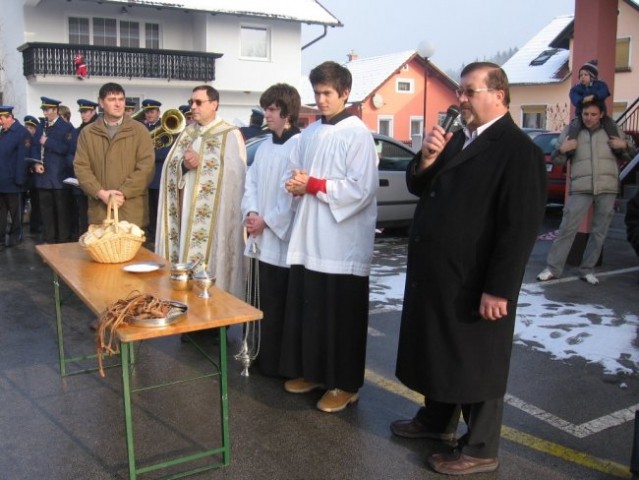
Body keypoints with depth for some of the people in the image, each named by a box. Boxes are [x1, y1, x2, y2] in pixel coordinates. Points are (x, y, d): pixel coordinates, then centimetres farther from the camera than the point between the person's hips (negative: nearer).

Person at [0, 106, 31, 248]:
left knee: (15, 211, 6)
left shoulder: (22, 132, -10)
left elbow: (23, 158, -15)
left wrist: (19, 179, -18)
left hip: (12, 181, -7)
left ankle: (15, 236, 18)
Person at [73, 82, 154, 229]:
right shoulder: (87, 133, 9)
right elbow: (81, 167, 3)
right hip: (99, 211, 2)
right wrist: (101, 193, -11)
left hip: (132, 212, -2)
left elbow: (146, 167, -5)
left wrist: (123, 193, -13)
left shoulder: (139, 130, 2)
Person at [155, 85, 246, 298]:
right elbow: (169, 168, 11)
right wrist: (184, 165, -10)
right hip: (184, 209, 6)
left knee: (209, 262, -5)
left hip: (211, 215, -6)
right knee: (185, 266, 7)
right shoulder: (186, 133, 17)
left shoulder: (230, 134, -3)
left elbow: (233, 173, -13)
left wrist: (200, 163, -12)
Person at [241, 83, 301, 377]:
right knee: (262, 302, 13)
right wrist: (250, 212, -2)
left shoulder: (299, 146, -10)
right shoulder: (265, 147, 15)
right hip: (260, 238, 8)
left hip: (282, 239, -7)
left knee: (278, 306, -1)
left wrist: (267, 221, -12)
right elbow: (251, 181, 15)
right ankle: (262, 356, 25)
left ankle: (276, 363, 10)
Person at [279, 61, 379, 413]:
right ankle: (311, 371, 30)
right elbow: (296, 174, 19)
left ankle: (344, 384, 16)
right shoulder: (309, 133, 13)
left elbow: (361, 189, -17)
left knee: (340, 316, 2)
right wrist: (297, 185, -5)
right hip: (308, 238, 7)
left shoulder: (357, 134, -9)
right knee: (307, 310, 13)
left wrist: (313, 185, -15)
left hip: (343, 242, -7)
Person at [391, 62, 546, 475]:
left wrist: (498, 290, -21)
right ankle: (437, 420, 42)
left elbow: (521, 227, -21)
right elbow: (418, 188, 13)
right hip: (436, 273, 8)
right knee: (439, 350, 21)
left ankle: (481, 449, 25)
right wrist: (427, 158, -7)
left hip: (474, 283, -8)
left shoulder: (519, 150, -16)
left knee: (476, 362, 7)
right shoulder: (458, 139, 12)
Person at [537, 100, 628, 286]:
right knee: (567, 229, -5)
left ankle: (587, 270, 15)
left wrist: (624, 146, -2)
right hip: (581, 189, -2)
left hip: (607, 189, 2)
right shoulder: (571, 131, 6)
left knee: (599, 232, 5)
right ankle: (552, 268, 2)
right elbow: (556, 159, 8)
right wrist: (562, 150, -13)